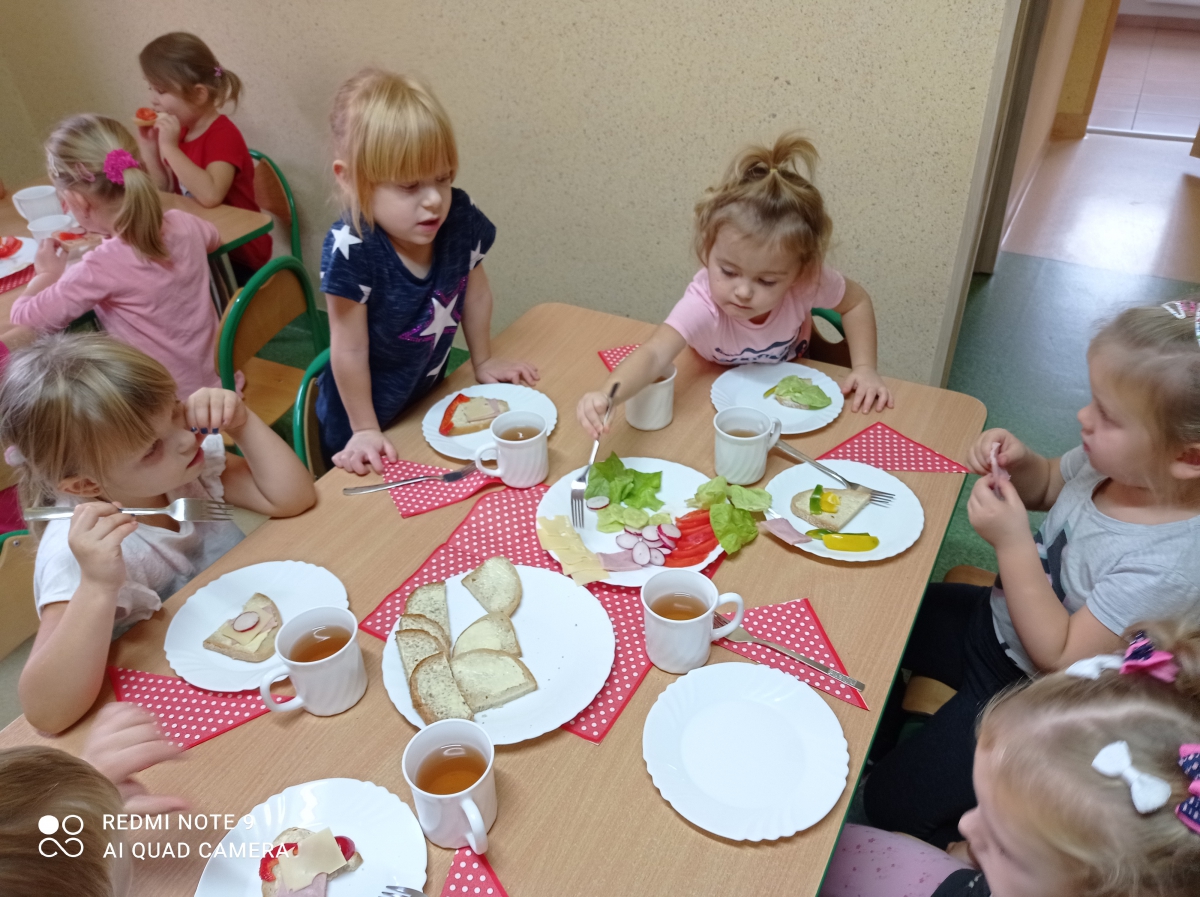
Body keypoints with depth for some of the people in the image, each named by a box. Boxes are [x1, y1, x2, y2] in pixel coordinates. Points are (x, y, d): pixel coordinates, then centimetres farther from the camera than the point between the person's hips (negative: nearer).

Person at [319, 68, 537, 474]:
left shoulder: (460, 219, -20)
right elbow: (349, 351, -23)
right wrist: (365, 431, -14)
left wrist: (483, 362, 10)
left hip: (428, 399, 5)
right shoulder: (351, 251, -33)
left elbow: (475, 292, -1)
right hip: (361, 421, -4)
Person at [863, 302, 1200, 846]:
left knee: (894, 804, -3)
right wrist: (1020, 463, -15)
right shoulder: (1112, 461, -15)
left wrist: (1013, 545, -32)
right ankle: (879, 742, 36)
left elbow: (1062, 660, -28)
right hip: (995, 619, 7)